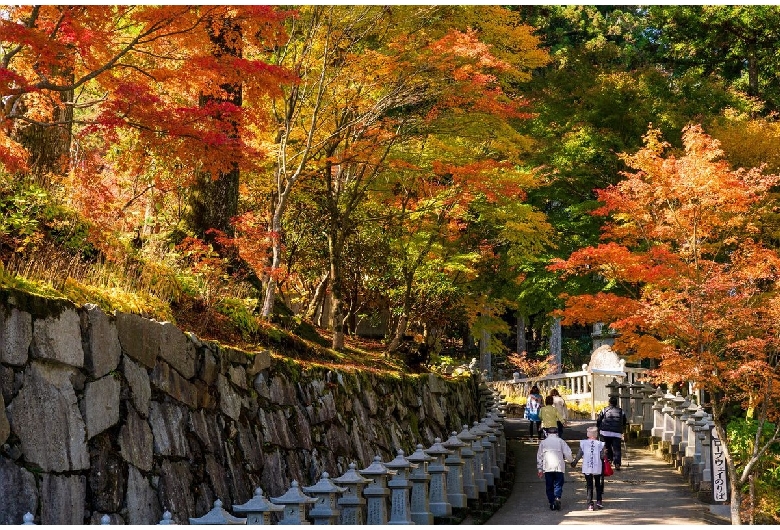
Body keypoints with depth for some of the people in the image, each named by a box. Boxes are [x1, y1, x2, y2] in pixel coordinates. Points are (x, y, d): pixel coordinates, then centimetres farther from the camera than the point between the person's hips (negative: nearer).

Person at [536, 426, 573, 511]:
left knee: (549, 486, 8)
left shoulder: (543, 442, 10)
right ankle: (557, 498, -20)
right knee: (558, 484, 3)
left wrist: (539, 469, 16)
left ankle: (552, 503, 5)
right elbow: (568, 453, 0)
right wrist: (568, 459, 22)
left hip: (547, 467, 1)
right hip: (559, 467, -1)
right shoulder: (560, 441, 4)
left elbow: (539, 456, 11)